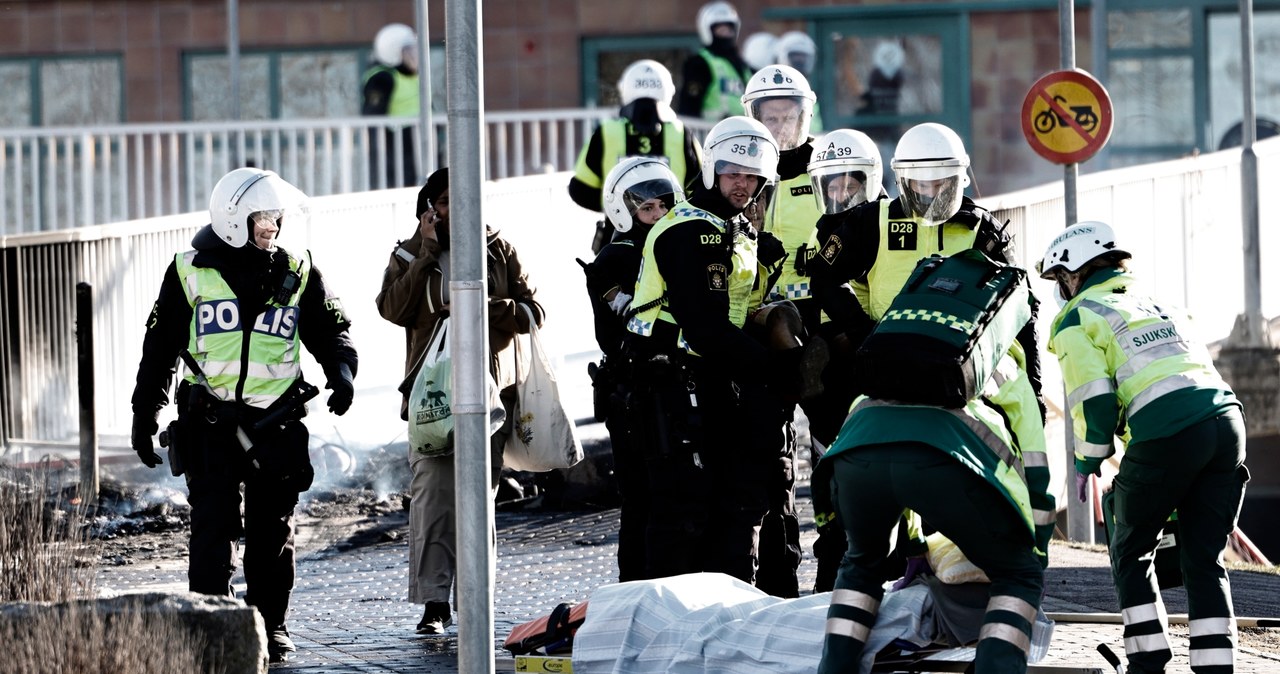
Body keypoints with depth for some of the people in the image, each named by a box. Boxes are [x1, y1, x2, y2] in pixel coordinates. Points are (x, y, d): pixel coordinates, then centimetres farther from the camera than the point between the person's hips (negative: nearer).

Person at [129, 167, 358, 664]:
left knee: (272, 531, 8)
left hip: (276, 423, 2)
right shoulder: (190, 273, 2)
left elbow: (329, 329, 13)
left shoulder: (296, 275, 7)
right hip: (210, 422, -2)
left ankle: (271, 626, 18)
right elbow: (160, 346, 7)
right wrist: (144, 414, 6)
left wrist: (341, 370, -8)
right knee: (213, 527, -8)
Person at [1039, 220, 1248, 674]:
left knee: (1131, 554, 13)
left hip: (1166, 433, -6)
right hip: (1226, 419, 6)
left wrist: (1086, 462, 14)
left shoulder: (1077, 320, 9)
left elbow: (1094, 399, -1)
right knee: (1204, 560, 10)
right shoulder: (1159, 306, 30)